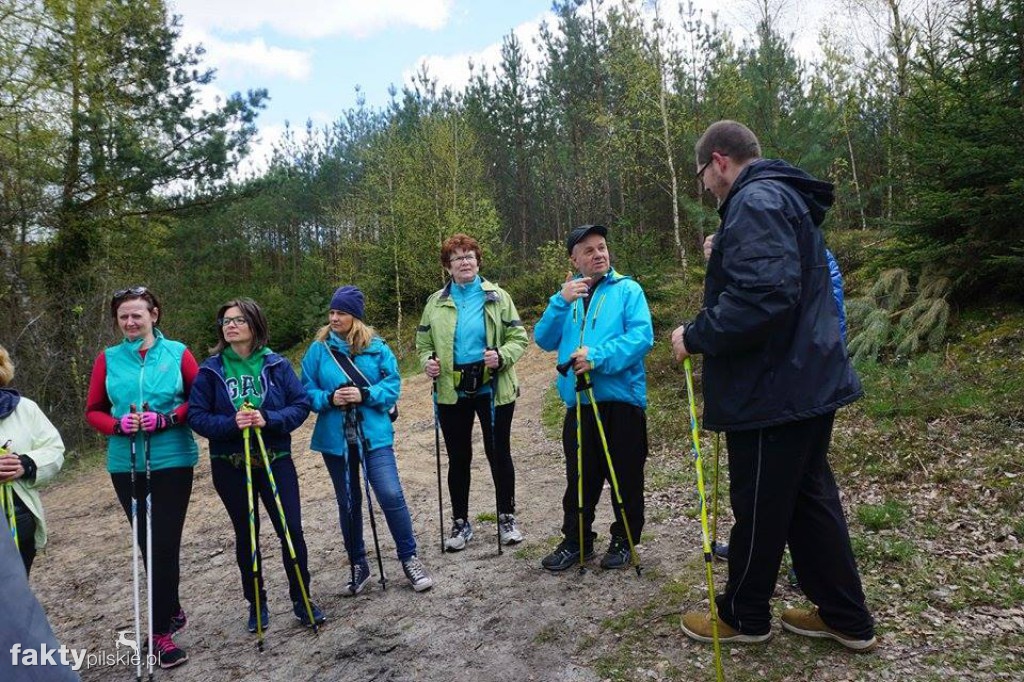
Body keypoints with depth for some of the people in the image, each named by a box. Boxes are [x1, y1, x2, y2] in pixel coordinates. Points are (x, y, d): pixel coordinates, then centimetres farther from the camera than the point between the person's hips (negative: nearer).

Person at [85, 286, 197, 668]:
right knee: (147, 544, 11)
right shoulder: (108, 359, 4)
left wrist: (167, 418, -16)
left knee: (164, 544, -2)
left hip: (172, 461, -3)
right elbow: (93, 411, 8)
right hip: (125, 464, 3)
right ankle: (172, 611, 30)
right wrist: (119, 425, -12)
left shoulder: (177, 353, -2)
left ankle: (161, 629, 11)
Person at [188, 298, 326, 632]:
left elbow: (301, 405, -5)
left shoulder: (277, 365, -3)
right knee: (245, 535, 13)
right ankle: (257, 604, 31)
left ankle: (302, 600, 20)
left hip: (276, 460, 0)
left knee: (291, 530, 0)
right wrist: (231, 423, -22)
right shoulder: (211, 369, -3)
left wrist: (268, 419, -21)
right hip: (230, 466, 1)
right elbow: (196, 416, -4)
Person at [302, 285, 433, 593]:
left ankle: (409, 558, 11)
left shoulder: (376, 347, -3)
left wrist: (365, 395, -18)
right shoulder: (318, 349, 0)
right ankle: (358, 565, 31)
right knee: (348, 502, 14)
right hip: (335, 439, 2)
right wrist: (329, 398, -17)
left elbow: (393, 384, -3)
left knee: (391, 495, -9)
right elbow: (307, 391, 2)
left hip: (374, 435, -2)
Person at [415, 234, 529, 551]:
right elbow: (423, 343, 12)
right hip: (452, 392, 2)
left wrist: (502, 356, -20)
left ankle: (506, 517, 24)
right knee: (458, 457, 10)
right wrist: (428, 362, -9)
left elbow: (519, 337, -1)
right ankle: (460, 522, 25)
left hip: (493, 388, -2)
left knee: (499, 453, 7)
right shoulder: (436, 302, 7)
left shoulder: (497, 297, 1)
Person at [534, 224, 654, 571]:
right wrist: (561, 302, -11)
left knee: (626, 476, 8)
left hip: (622, 398, -3)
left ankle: (623, 540, 26)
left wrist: (598, 357, -24)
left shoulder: (627, 289, 0)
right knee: (580, 476, 13)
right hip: (579, 401, 4)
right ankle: (576, 540, 28)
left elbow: (642, 336, -14)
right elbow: (544, 340, 2)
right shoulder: (567, 294, 12)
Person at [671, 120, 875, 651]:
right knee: (808, 498, 19)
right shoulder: (787, 199, 17)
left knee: (759, 507, 6)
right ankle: (847, 618, 31)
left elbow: (761, 296, -30)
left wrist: (696, 337, -18)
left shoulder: (755, 203, -17)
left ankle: (743, 616, 26)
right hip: (808, 382, 10)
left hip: (774, 389, -10)